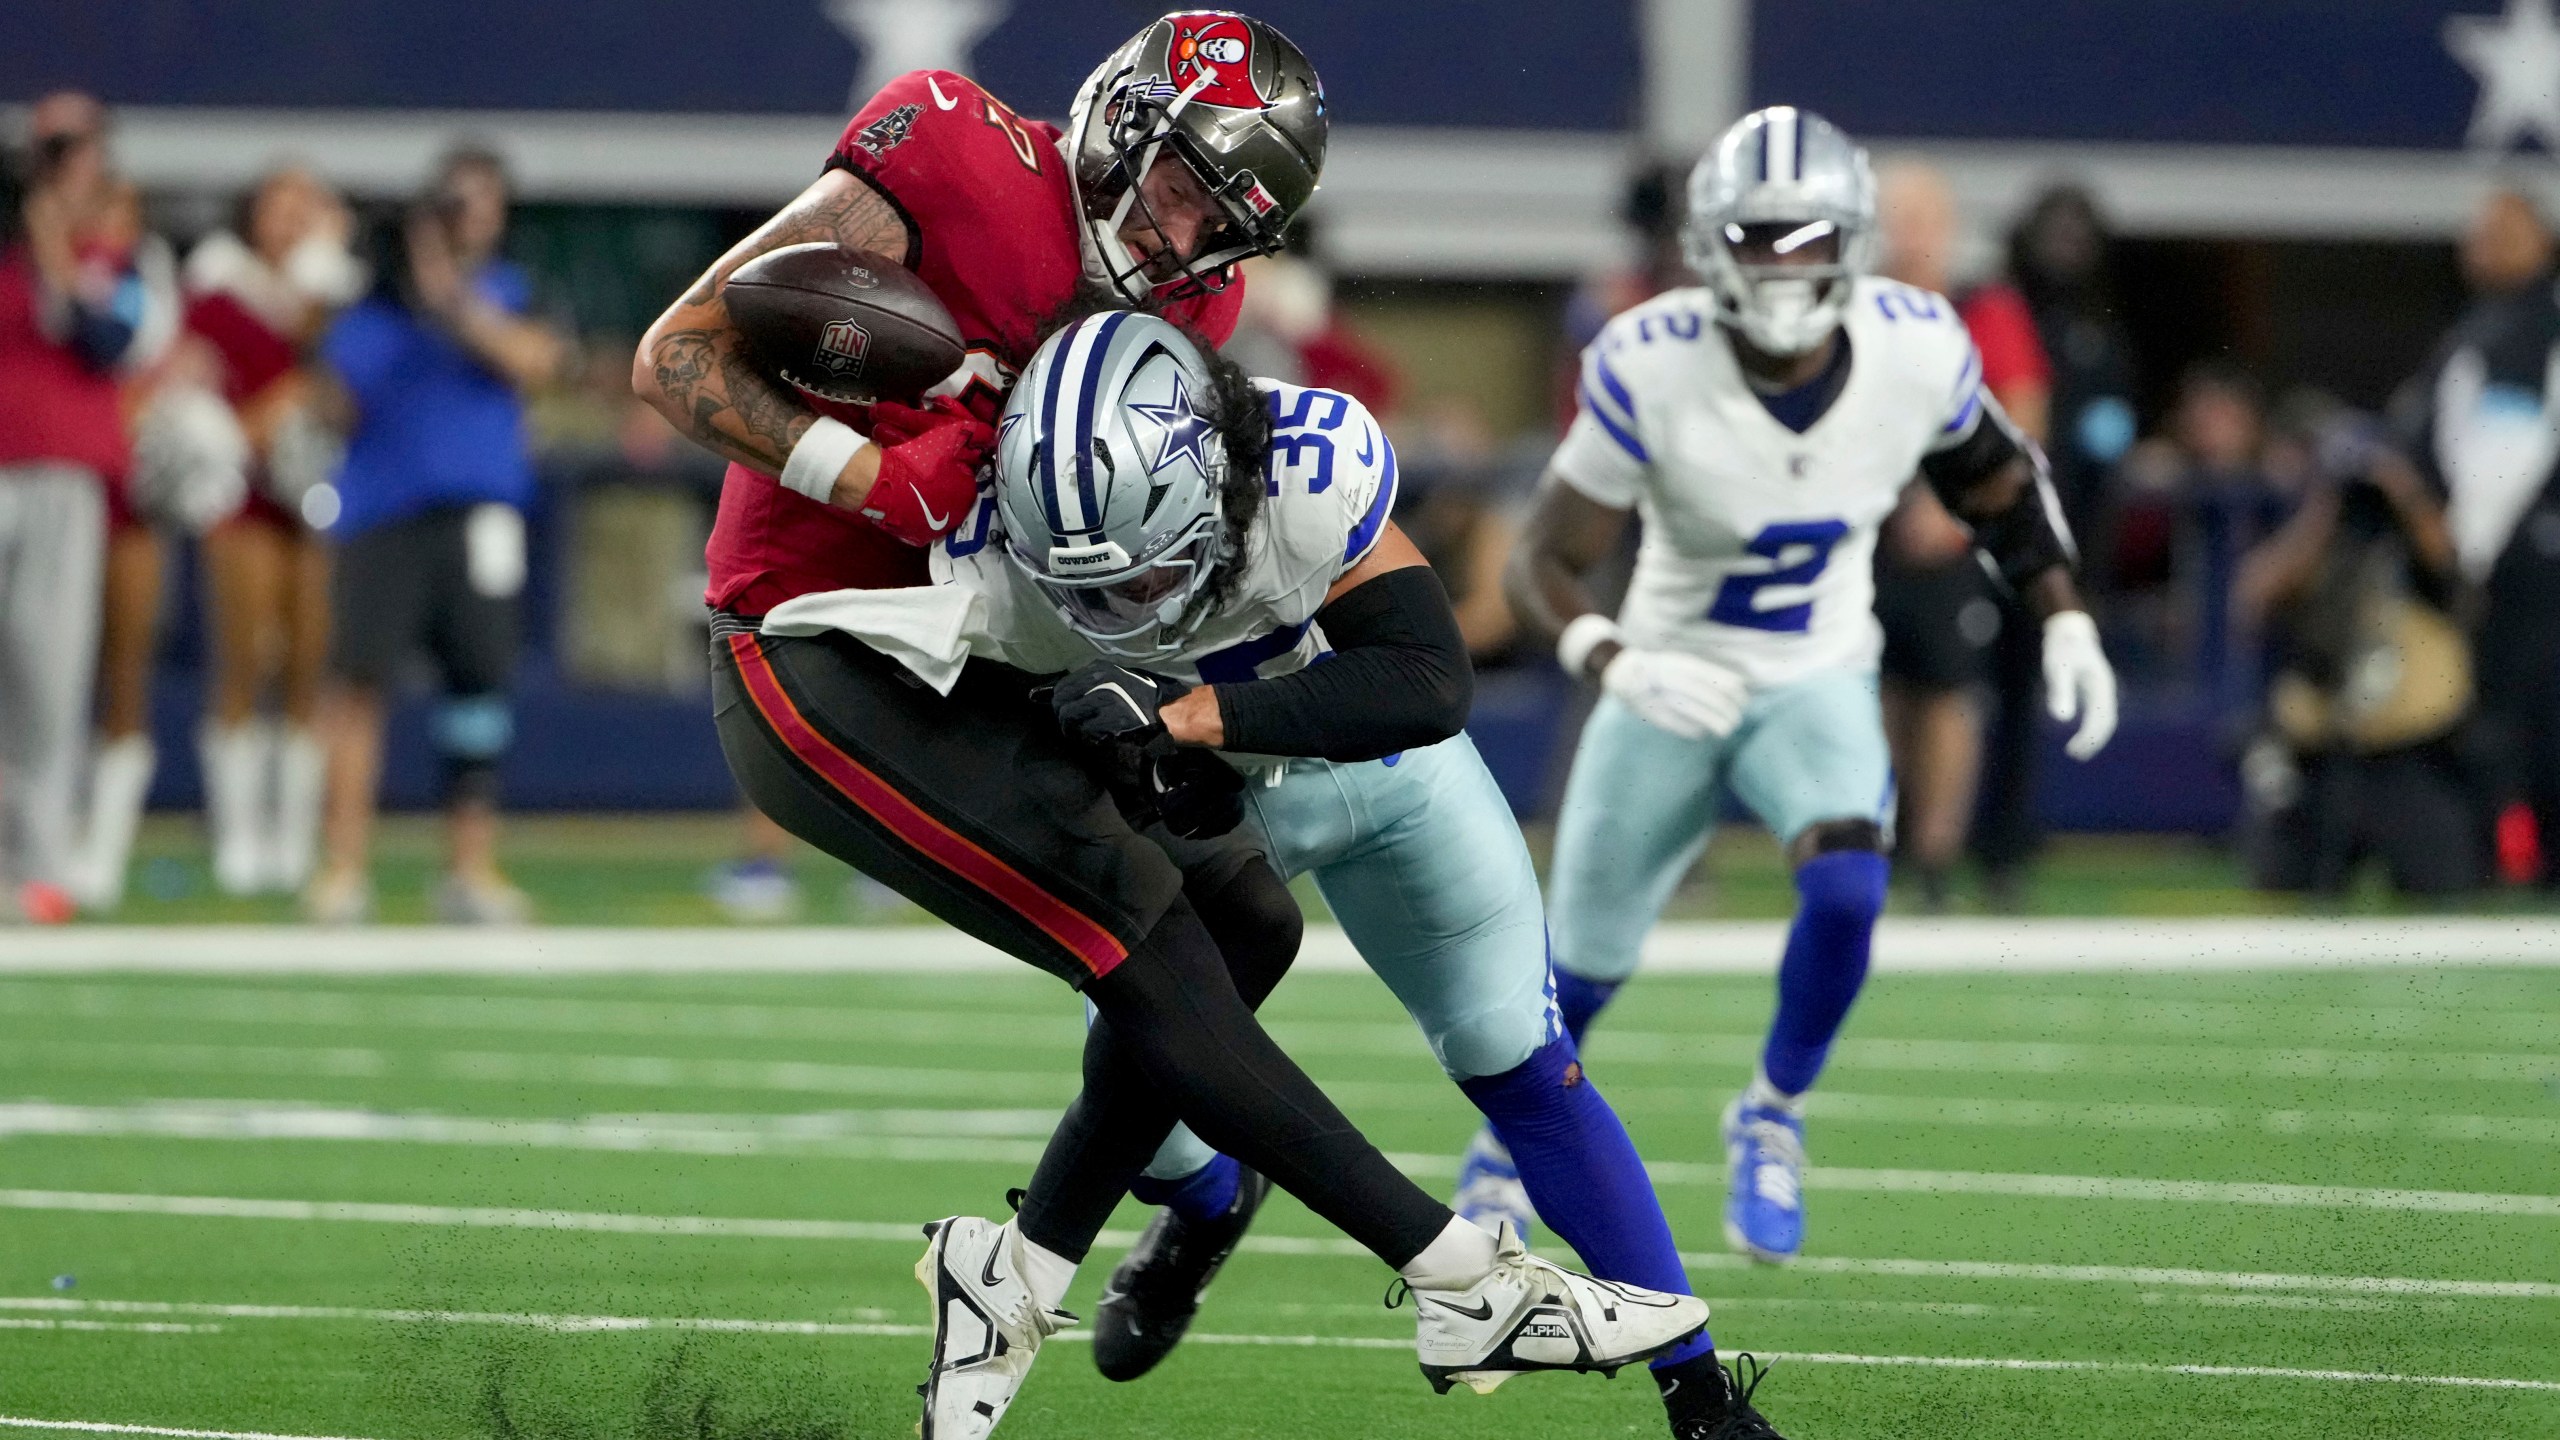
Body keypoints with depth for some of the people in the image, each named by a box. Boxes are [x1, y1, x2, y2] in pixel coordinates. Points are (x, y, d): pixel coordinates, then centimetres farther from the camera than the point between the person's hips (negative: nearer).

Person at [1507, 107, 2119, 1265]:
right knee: (1585, 966, 11)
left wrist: (2065, 621, 1)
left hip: (1817, 686, 1)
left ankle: (1773, 1115, 0)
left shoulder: (1914, 352, -17)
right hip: (1674, 690, -1)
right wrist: (1615, 664, -38)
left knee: (1845, 889, -28)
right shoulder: (1653, 369, -26)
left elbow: (1995, 479, 6)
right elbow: (1546, 566, -20)